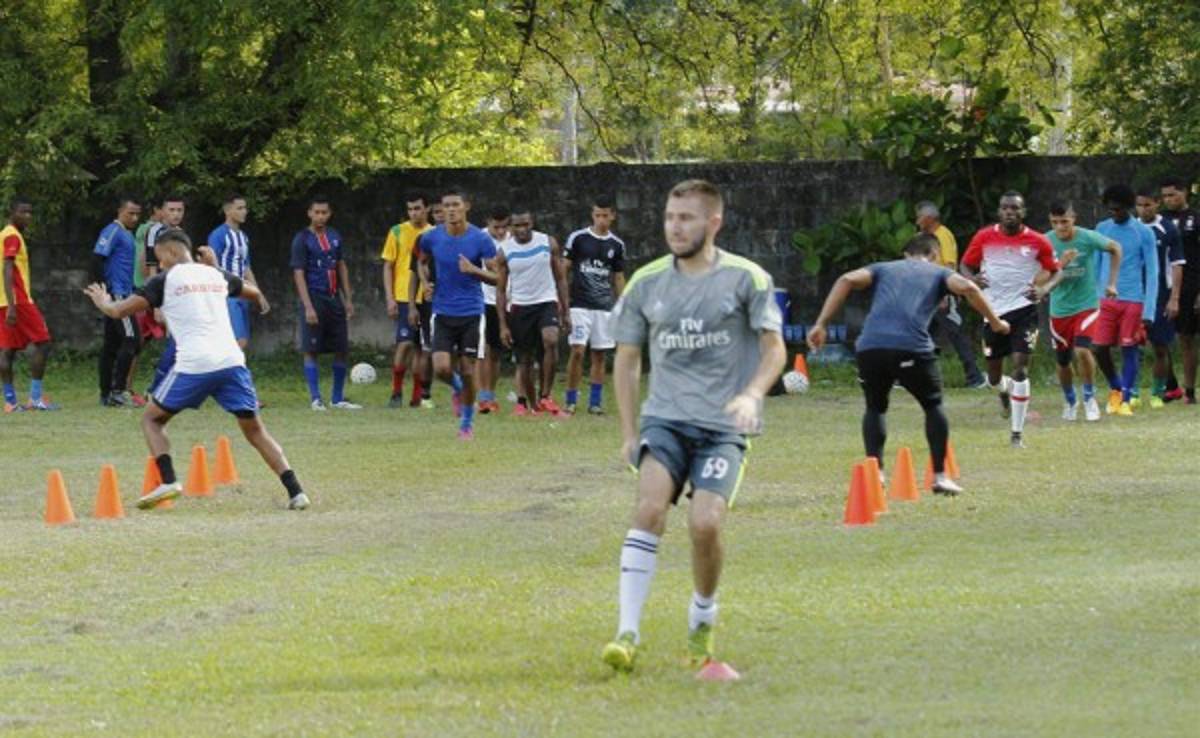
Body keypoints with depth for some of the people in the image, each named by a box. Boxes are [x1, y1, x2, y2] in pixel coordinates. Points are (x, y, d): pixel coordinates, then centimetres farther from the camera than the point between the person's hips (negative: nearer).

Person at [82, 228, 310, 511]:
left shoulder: (165, 280, 6)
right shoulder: (216, 276, 20)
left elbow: (118, 311, 6)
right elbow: (254, 294, 40)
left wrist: (103, 302, 29)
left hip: (194, 365, -4)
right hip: (232, 361, 4)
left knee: (152, 419, 14)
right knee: (254, 429, 11)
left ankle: (168, 480, -5)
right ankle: (295, 490, -3)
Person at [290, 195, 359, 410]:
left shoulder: (334, 237, 12)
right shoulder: (302, 240, -6)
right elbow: (299, 274, -10)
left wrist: (348, 299, 13)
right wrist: (308, 307, -17)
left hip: (334, 299, 6)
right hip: (314, 300, -6)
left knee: (342, 349, 5)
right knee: (311, 351, -4)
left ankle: (337, 398, 14)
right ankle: (315, 399, -1)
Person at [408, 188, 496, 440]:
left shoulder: (481, 240, -7)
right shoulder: (431, 238, -1)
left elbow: (496, 277, -6)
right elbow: (421, 263, 21)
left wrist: (474, 270, -23)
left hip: (471, 313, -1)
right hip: (443, 312, 1)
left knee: (467, 371, 0)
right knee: (442, 367, -12)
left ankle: (467, 422, 20)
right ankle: (457, 389, 24)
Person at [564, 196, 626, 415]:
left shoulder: (616, 245, 9)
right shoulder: (578, 238, 0)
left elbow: (618, 278, 15)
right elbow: (564, 269, 3)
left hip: (605, 306, 3)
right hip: (580, 304, -3)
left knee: (600, 355, 3)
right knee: (577, 351, -10)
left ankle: (595, 401, 9)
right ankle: (570, 400, -1)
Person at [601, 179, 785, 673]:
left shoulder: (745, 279, -2)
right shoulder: (646, 284, 7)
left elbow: (775, 349, -1)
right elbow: (626, 359, 16)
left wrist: (751, 395, -20)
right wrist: (629, 434, 11)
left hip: (724, 426, -2)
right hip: (665, 418, 2)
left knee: (705, 523, -17)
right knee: (650, 507, -21)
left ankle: (703, 615, 13)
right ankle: (627, 632, -25)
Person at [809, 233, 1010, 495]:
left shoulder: (884, 269, 28)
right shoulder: (938, 273, 23)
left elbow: (847, 280, 10)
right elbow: (967, 288, 2)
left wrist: (820, 324, 7)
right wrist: (995, 323, 11)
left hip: (870, 346, 2)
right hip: (912, 347, -2)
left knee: (875, 407, 25)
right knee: (933, 405, 20)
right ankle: (940, 476, 17)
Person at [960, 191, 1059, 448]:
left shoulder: (1037, 242, -2)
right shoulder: (984, 237, 0)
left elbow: (1054, 270, 8)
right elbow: (965, 265, 10)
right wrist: (972, 278, -13)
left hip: (1023, 309, -2)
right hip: (993, 311, 2)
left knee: (1020, 367, -16)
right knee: (994, 376, 9)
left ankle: (1017, 433, -8)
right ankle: (1005, 389, 50)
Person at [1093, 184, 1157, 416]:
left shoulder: (1143, 233, -1)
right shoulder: (1102, 229, 8)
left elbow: (1152, 273, -2)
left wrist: (1149, 311, -8)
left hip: (1133, 301, -3)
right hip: (1106, 300, 3)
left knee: (1129, 349, -2)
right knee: (1100, 349, -1)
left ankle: (1126, 399, 8)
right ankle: (1115, 388, 23)